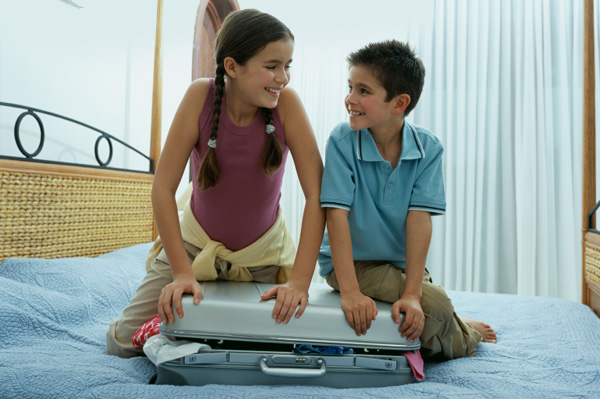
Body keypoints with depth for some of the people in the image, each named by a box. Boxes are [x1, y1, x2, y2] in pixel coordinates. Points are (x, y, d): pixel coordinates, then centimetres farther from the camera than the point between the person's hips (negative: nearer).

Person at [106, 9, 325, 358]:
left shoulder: (286, 103, -21)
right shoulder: (202, 96, -21)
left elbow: (317, 195, -23)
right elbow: (163, 188, -19)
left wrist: (299, 281, -29)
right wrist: (182, 273, -22)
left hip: (263, 255, 1)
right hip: (197, 243, 0)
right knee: (123, 343, -2)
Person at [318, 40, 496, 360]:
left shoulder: (428, 148, -10)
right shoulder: (343, 141, -16)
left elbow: (419, 220, -16)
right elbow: (337, 214, -22)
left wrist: (412, 293, -24)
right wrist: (350, 291, -29)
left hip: (403, 262, 4)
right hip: (351, 262, -4)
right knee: (436, 307, -19)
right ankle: (462, 335, 14)